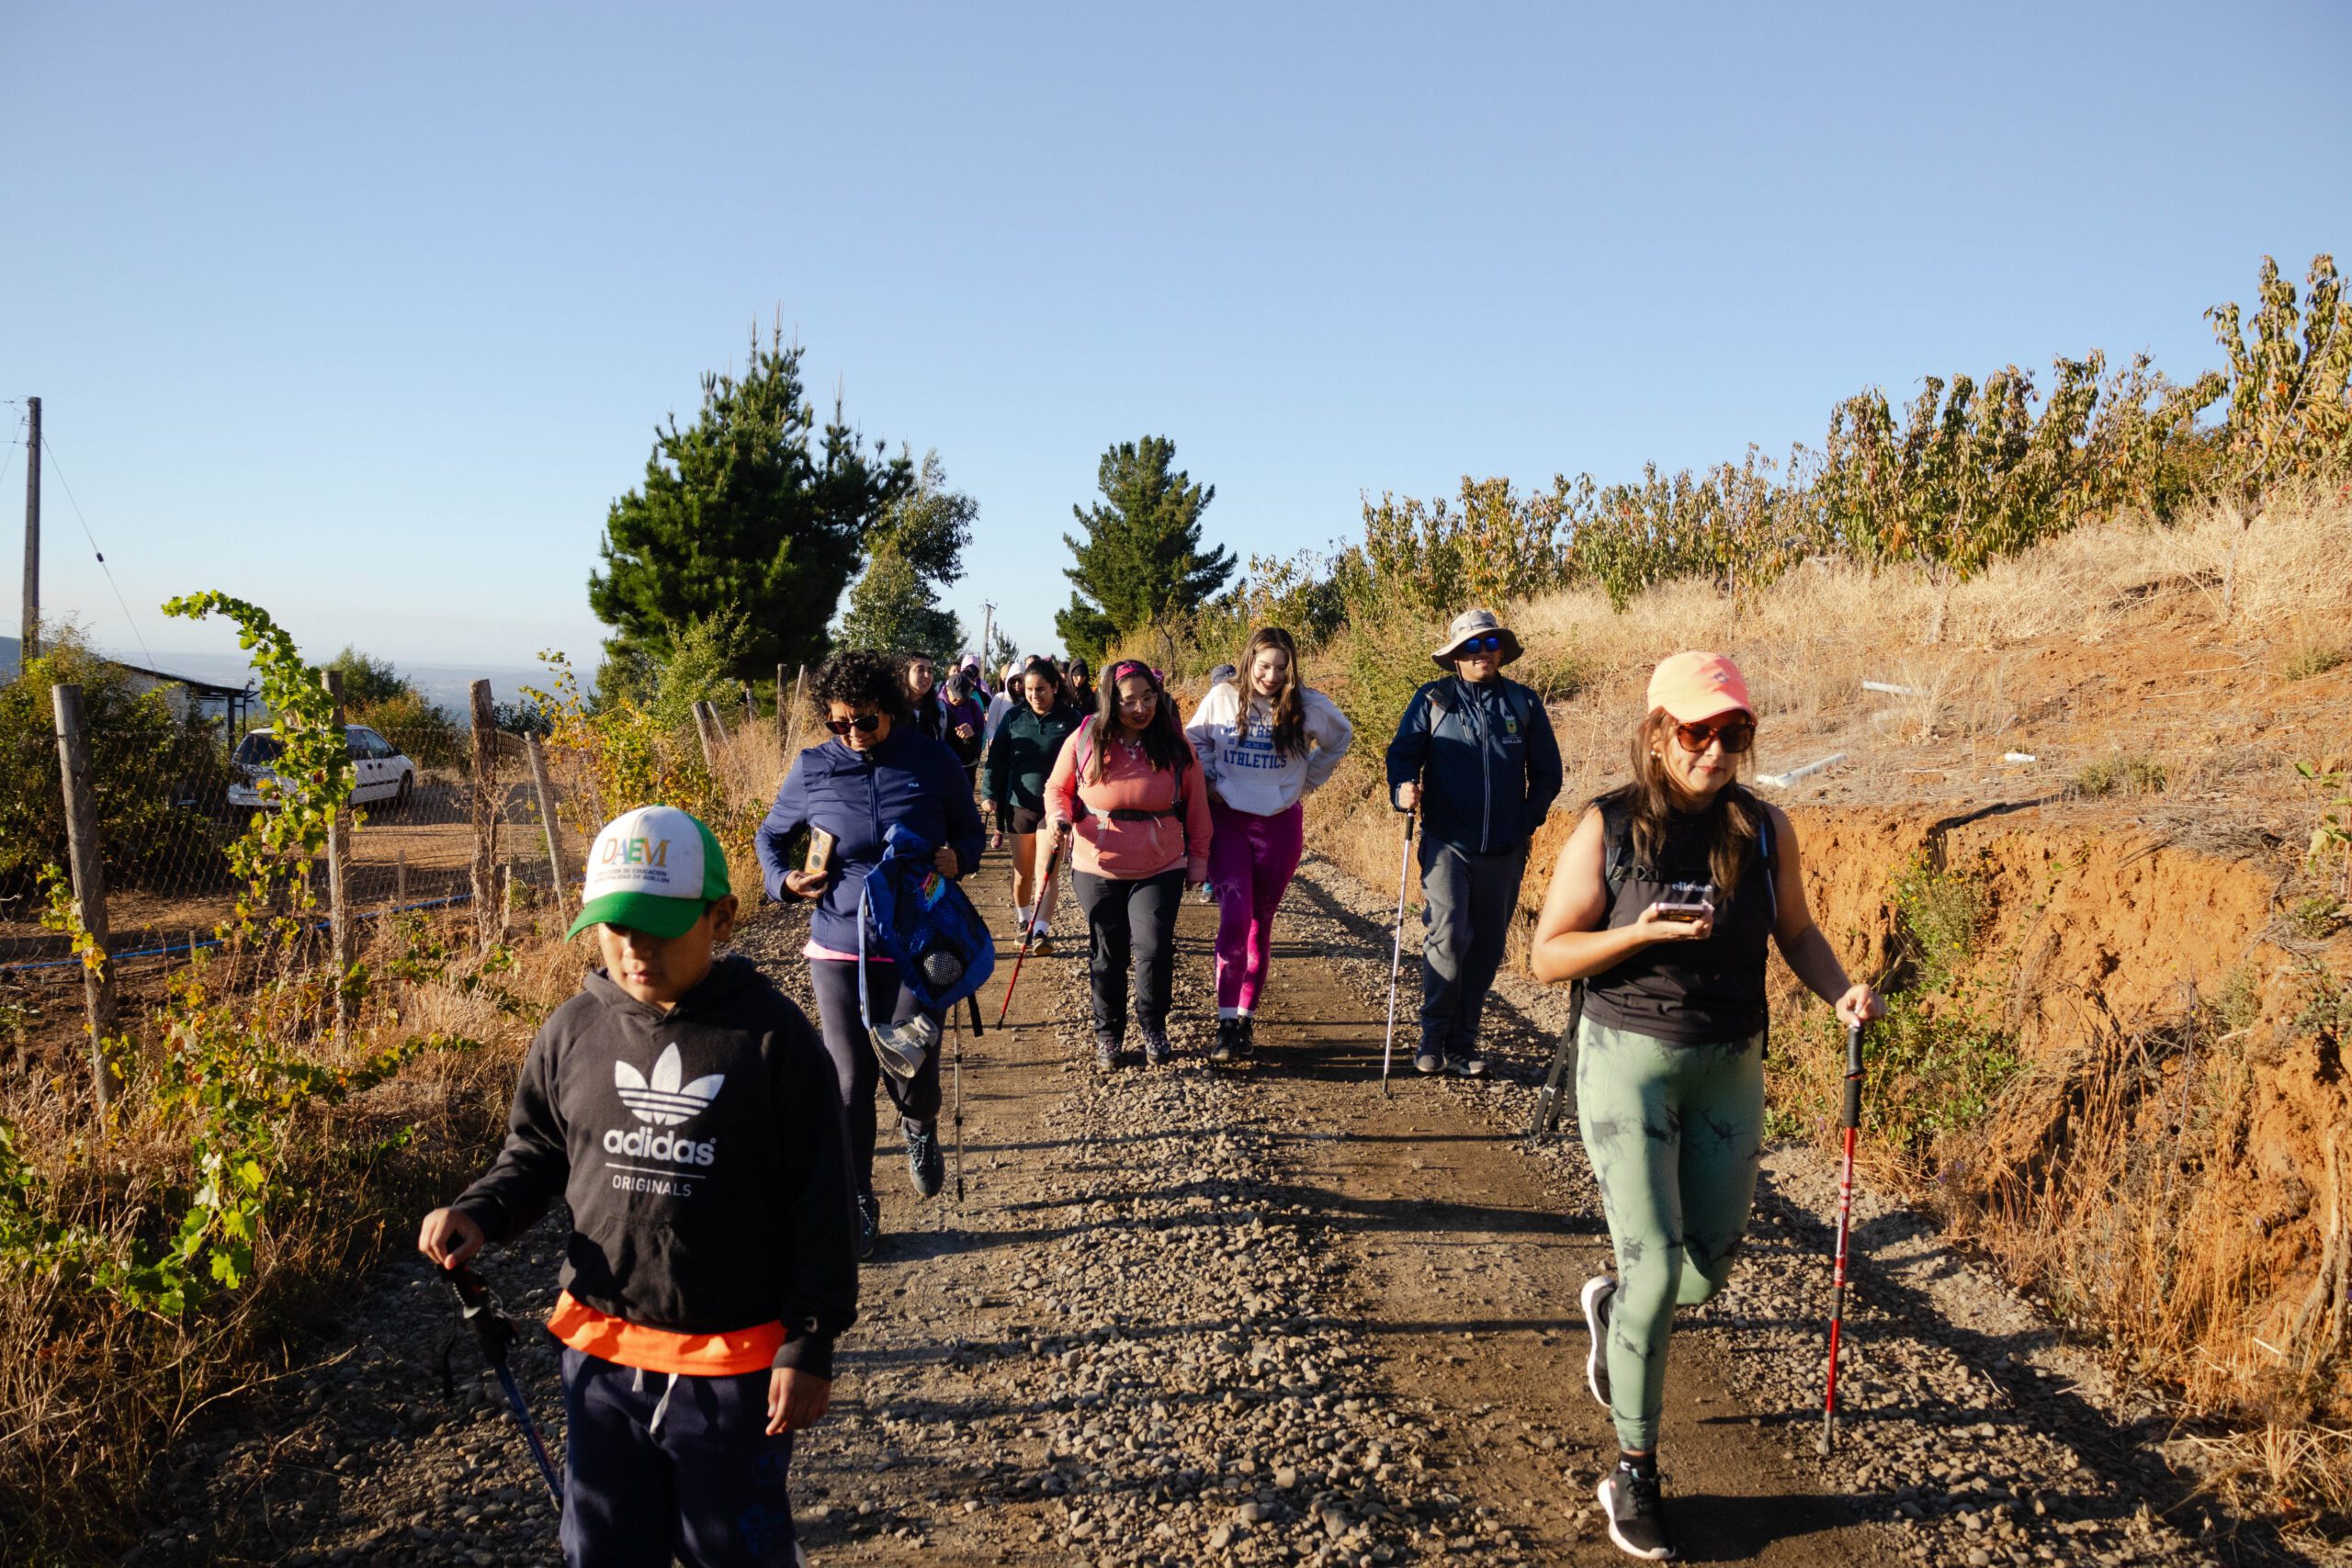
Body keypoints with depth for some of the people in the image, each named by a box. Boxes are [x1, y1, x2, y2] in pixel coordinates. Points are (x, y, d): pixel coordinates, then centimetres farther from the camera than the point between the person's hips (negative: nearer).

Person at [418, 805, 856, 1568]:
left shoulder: (771, 1036, -13)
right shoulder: (573, 1031, -2)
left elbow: (819, 1203, -10)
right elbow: (534, 1155, 13)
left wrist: (810, 1344, -10)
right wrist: (481, 1212, -8)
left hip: (733, 1362, -4)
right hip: (601, 1351, 4)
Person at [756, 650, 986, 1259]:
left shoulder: (932, 761, -3)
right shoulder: (812, 768, -2)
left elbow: (970, 827, 11)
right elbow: (771, 836, 13)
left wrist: (958, 856, -11)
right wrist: (784, 880, -7)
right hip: (838, 947, 1)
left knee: (910, 1068, -1)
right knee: (849, 1079, 2)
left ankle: (920, 1128, 37)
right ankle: (856, 1206, 18)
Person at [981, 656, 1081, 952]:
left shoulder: (1070, 719, -2)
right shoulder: (1014, 717, 3)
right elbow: (997, 758, 2)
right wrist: (989, 793, -10)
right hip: (1020, 803, 3)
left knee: (1046, 870, -9)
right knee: (1022, 870, 12)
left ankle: (1041, 931, -12)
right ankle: (1022, 921, 31)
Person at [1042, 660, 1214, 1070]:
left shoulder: (1175, 744, -3)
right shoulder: (1084, 741, -6)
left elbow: (1196, 806, 5)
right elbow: (1057, 789, 7)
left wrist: (1198, 859, 6)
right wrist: (1059, 817, -14)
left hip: (1159, 870, 0)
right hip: (1097, 868, 1)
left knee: (1153, 950, -11)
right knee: (1107, 955, 10)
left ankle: (1153, 1027, 15)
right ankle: (1107, 1034, 30)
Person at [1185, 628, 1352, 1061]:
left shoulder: (1308, 705, -4)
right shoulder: (1222, 697, -5)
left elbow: (1341, 736, 15)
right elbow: (1195, 740, 13)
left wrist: (1308, 780, 9)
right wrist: (1208, 782, 1)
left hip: (1280, 825, 1)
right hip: (1228, 820, -1)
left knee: (1260, 923, 9)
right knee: (1235, 915, -16)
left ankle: (1245, 1020, 20)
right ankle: (1226, 1023, -12)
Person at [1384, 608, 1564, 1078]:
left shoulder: (1524, 703, 9)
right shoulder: (1432, 700, 4)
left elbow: (1547, 773, 14)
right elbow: (1402, 754, 3)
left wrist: (1528, 820, 4)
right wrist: (1403, 789, -17)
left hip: (1504, 849, 3)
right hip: (1447, 842, -3)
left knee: (1486, 946, 8)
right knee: (1448, 934, -16)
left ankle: (1463, 1040, 20)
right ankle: (1434, 1035, 1)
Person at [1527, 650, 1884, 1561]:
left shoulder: (1766, 829, -2)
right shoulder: (1607, 828, -10)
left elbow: (1796, 931, 12)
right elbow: (1546, 957, -8)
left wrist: (1841, 991, -8)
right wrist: (1641, 931, -23)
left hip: (1730, 1067, 4)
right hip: (1628, 1057, -4)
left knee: (1710, 1265, 10)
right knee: (1655, 1267, -7)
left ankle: (1610, 1303, 45)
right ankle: (1633, 1474, 12)